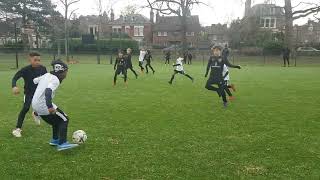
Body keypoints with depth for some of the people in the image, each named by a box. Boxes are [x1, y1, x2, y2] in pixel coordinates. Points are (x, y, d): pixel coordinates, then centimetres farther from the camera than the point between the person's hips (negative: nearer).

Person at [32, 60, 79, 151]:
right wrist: (50, 107, -40)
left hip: (35, 105, 9)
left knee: (57, 119, 23)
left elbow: (34, 81, 22)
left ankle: (55, 140, 33)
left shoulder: (47, 75, 12)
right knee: (64, 120, -4)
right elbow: (48, 91, -32)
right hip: (43, 105, -9)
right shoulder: (55, 80, -15)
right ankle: (62, 144, -14)